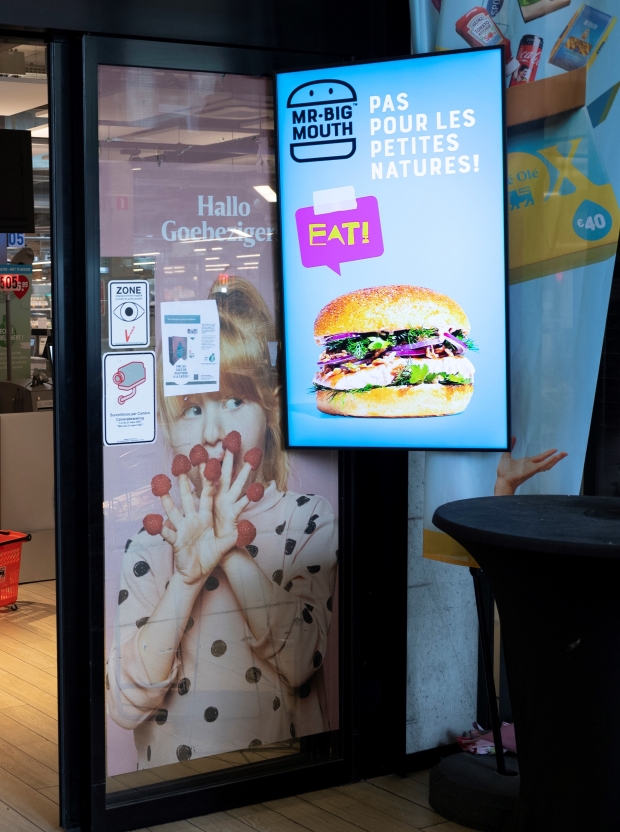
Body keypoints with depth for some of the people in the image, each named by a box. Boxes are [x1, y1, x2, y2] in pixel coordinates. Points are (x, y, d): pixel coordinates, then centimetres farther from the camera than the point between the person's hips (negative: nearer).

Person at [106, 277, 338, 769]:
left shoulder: (309, 519, 2)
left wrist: (232, 552, -14)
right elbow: (126, 705, -7)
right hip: (177, 783, 0)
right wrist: (188, 574, -15)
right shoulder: (151, 538, 1)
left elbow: (300, 663, -10)